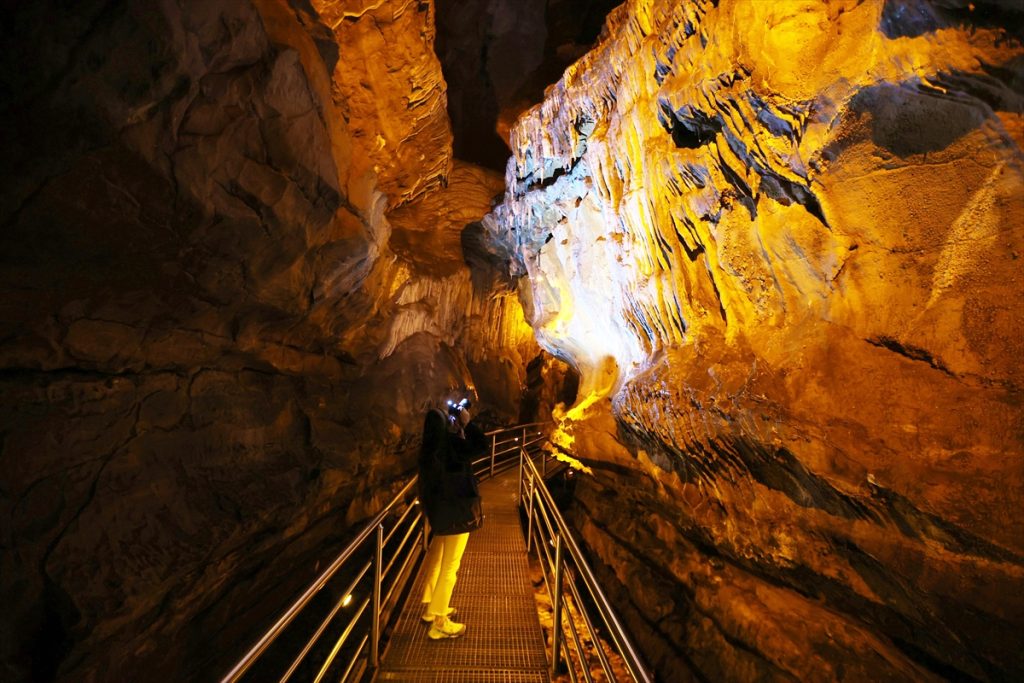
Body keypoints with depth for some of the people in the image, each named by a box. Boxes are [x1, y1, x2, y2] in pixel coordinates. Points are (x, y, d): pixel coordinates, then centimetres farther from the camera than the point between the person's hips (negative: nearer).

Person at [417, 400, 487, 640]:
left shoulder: (431, 447, 2)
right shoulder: (450, 442, -25)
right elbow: (482, 446, -26)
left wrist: (461, 430, 7)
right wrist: (468, 423, -18)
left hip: (440, 510, 9)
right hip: (455, 511, -9)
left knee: (437, 558, 25)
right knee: (450, 567, 5)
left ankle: (430, 607, 42)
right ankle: (439, 623, 20)